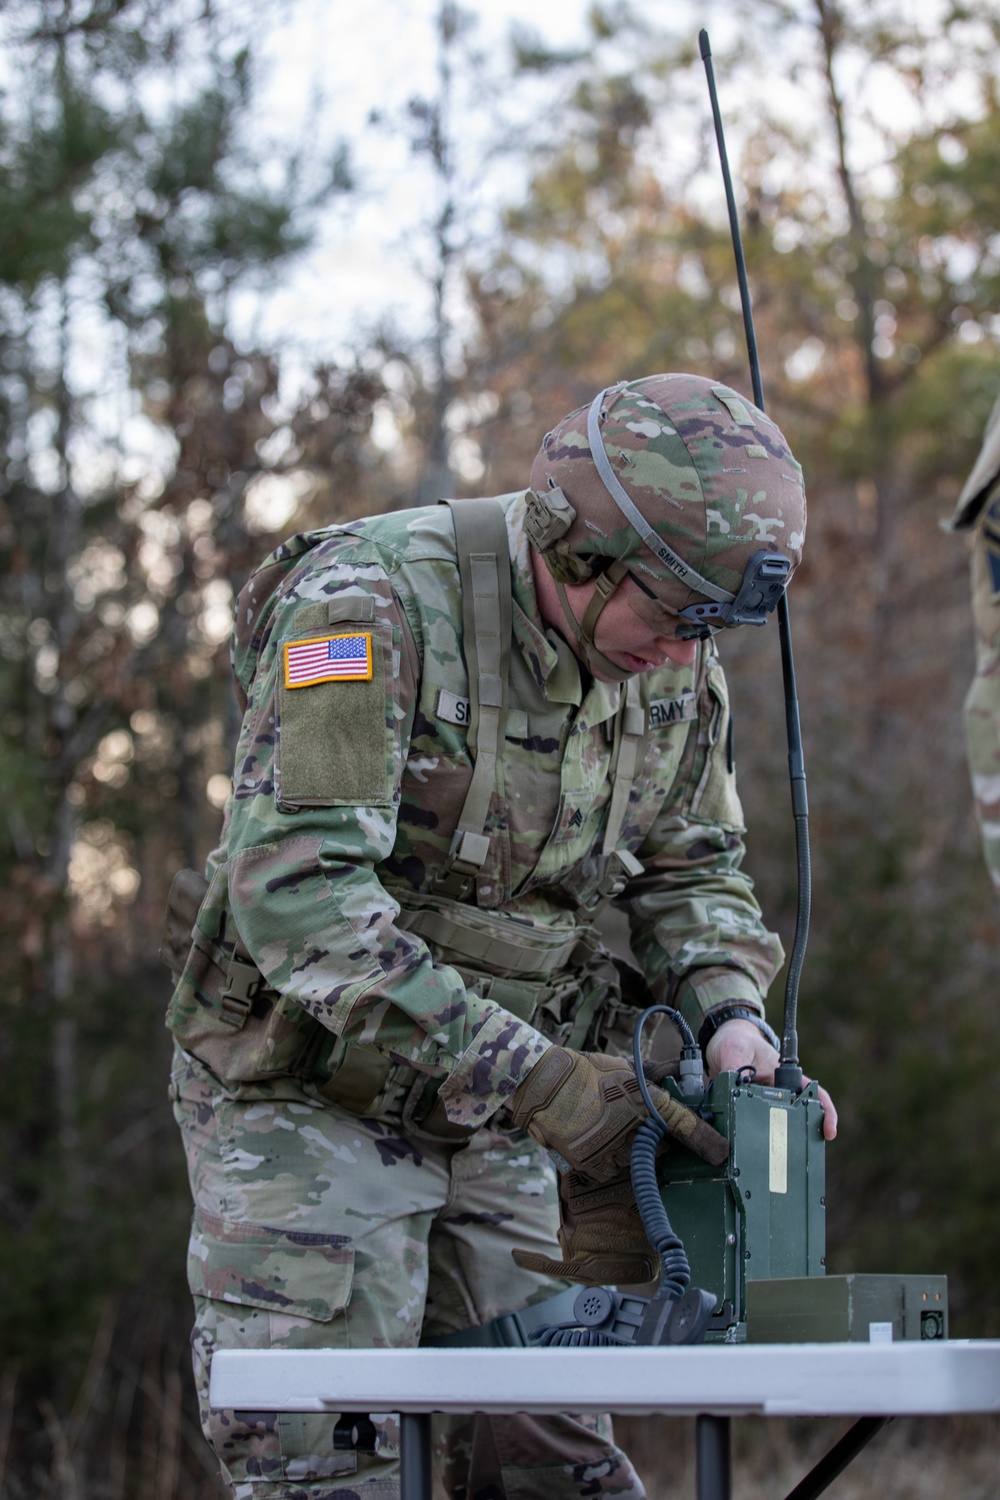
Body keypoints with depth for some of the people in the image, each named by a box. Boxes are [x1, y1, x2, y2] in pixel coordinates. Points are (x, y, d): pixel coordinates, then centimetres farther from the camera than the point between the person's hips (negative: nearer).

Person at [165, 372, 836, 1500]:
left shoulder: (675, 666, -1)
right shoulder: (371, 603, -23)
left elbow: (692, 865, 13)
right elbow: (294, 892, -31)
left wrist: (727, 1011, -10)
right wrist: (523, 1074, -34)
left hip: (494, 1117, 6)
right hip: (304, 1100, -6)